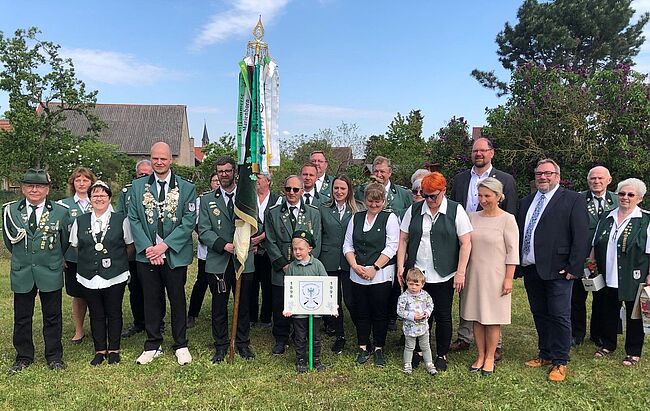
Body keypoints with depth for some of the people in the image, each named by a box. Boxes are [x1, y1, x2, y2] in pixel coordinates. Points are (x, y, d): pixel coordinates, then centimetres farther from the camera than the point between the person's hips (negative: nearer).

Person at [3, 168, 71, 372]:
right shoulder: (10, 210, -1)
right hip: (21, 273, 2)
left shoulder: (61, 211, -5)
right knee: (22, 317, 11)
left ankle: (54, 356, 23)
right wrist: (22, 257, 14)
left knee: (52, 316, 9)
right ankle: (24, 356, 28)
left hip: (51, 272, -1)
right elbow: (9, 240, 12)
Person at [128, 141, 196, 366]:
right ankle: (153, 345, 27)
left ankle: (181, 345, 24)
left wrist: (164, 245, -14)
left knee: (177, 300, 9)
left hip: (175, 255, -2)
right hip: (146, 254, 2)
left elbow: (189, 221, -7)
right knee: (151, 301, 12)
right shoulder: (138, 186, 5)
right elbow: (133, 219, 2)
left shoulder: (186, 187, -3)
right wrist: (147, 247, -10)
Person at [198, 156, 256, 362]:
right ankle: (220, 346, 22)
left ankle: (243, 344, 25)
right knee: (219, 306, 8)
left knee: (243, 304, 10)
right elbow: (204, 231, -1)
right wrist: (223, 245, -16)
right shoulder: (207, 200, 6)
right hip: (218, 261, 0)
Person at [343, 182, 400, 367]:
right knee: (361, 312, 10)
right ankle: (363, 347, 23)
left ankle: (378, 349, 19)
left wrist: (374, 268, -13)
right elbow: (347, 245, 9)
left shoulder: (390, 218, -1)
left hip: (381, 275, -3)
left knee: (380, 313, 4)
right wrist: (355, 266, -5)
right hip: (357, 274, 4)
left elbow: (391, 247, -8)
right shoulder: (356, 218, 11)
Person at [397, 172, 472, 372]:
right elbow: (403, 239, 8)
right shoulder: (413, 210, 5)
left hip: (443, 276, -2)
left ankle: (442, 355, 25)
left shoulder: (456, 210, -3)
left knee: (443, 316, 8)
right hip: (417, 274, 2)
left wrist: (460, 272, -9)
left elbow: (465, 243, -5)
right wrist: (401, 266, 1)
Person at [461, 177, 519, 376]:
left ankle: (490, 357, 18)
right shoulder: (473, 217, 5)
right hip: (474, 274, 4)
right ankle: (480, 356, 23)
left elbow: (512, 252, -7)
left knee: (493, 318, 4)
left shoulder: (507, 219, -6)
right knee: (476, 317, 10)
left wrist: (508, 278, -10)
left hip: (495, 276, -4)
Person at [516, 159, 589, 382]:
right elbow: (518, 234, 14)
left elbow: (581, 236, -9)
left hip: (557, 270, -6)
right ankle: (545, 354, 29)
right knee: (539, 314, 15)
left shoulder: (574, 200, -3)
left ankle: (560, 362, 14)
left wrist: (573, 267, -14)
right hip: (530, 269, 6)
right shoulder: (526, 202, 14)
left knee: (559, 316, 2)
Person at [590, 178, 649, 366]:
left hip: (632, 279, -4)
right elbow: (595, 246, 16)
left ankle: (633, 352, 23)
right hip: (607, 278, 4)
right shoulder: (607, 218, 9)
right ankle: (608, 345, 31)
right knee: (608, 313, 14)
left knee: (633, 315, 9)